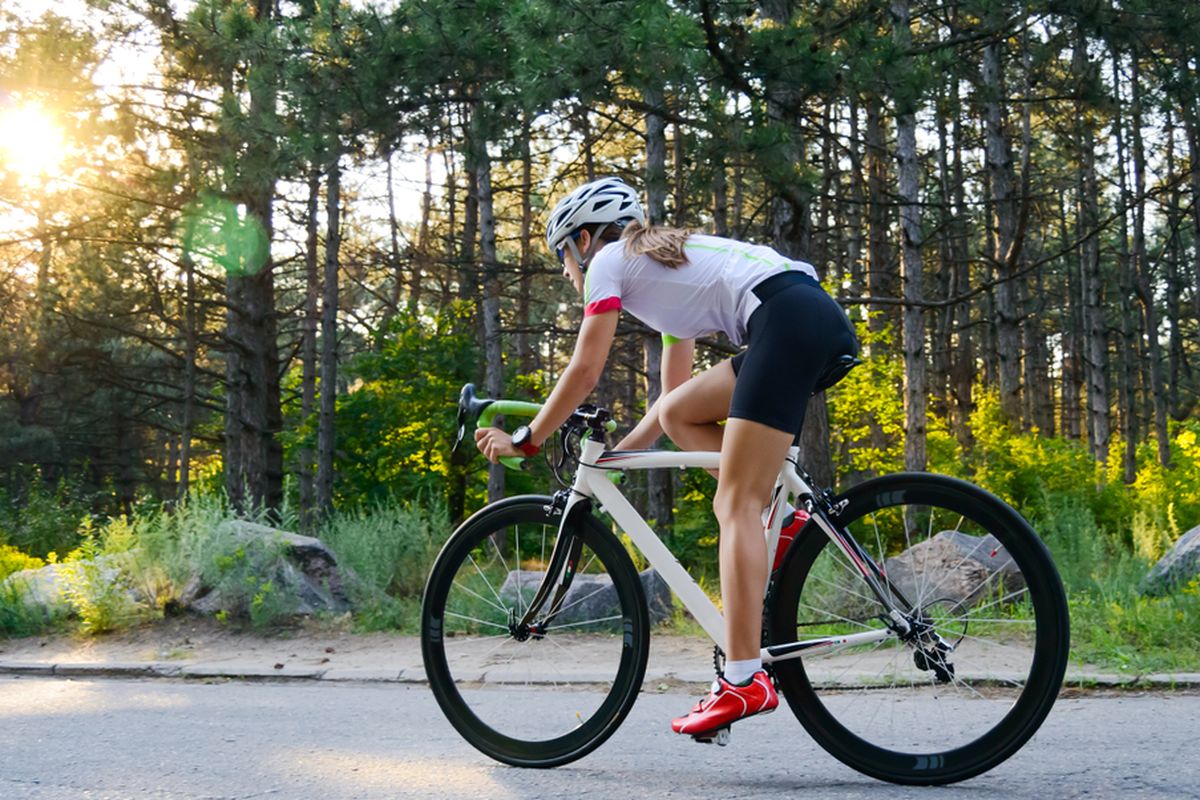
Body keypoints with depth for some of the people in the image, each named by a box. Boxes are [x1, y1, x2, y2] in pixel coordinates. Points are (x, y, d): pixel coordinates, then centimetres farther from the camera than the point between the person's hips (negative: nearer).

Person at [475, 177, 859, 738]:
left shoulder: (608, 261, 10)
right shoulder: (666, 267, 34)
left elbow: (584, 372, 5)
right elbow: (671, 393, 35)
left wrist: (524, 440, 14)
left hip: (790, 320, -9)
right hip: (825, 319, 9)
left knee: (735, 504, -10)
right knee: (678, 415, 17)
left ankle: (744, 681, -15)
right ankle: (781, 520, 5)